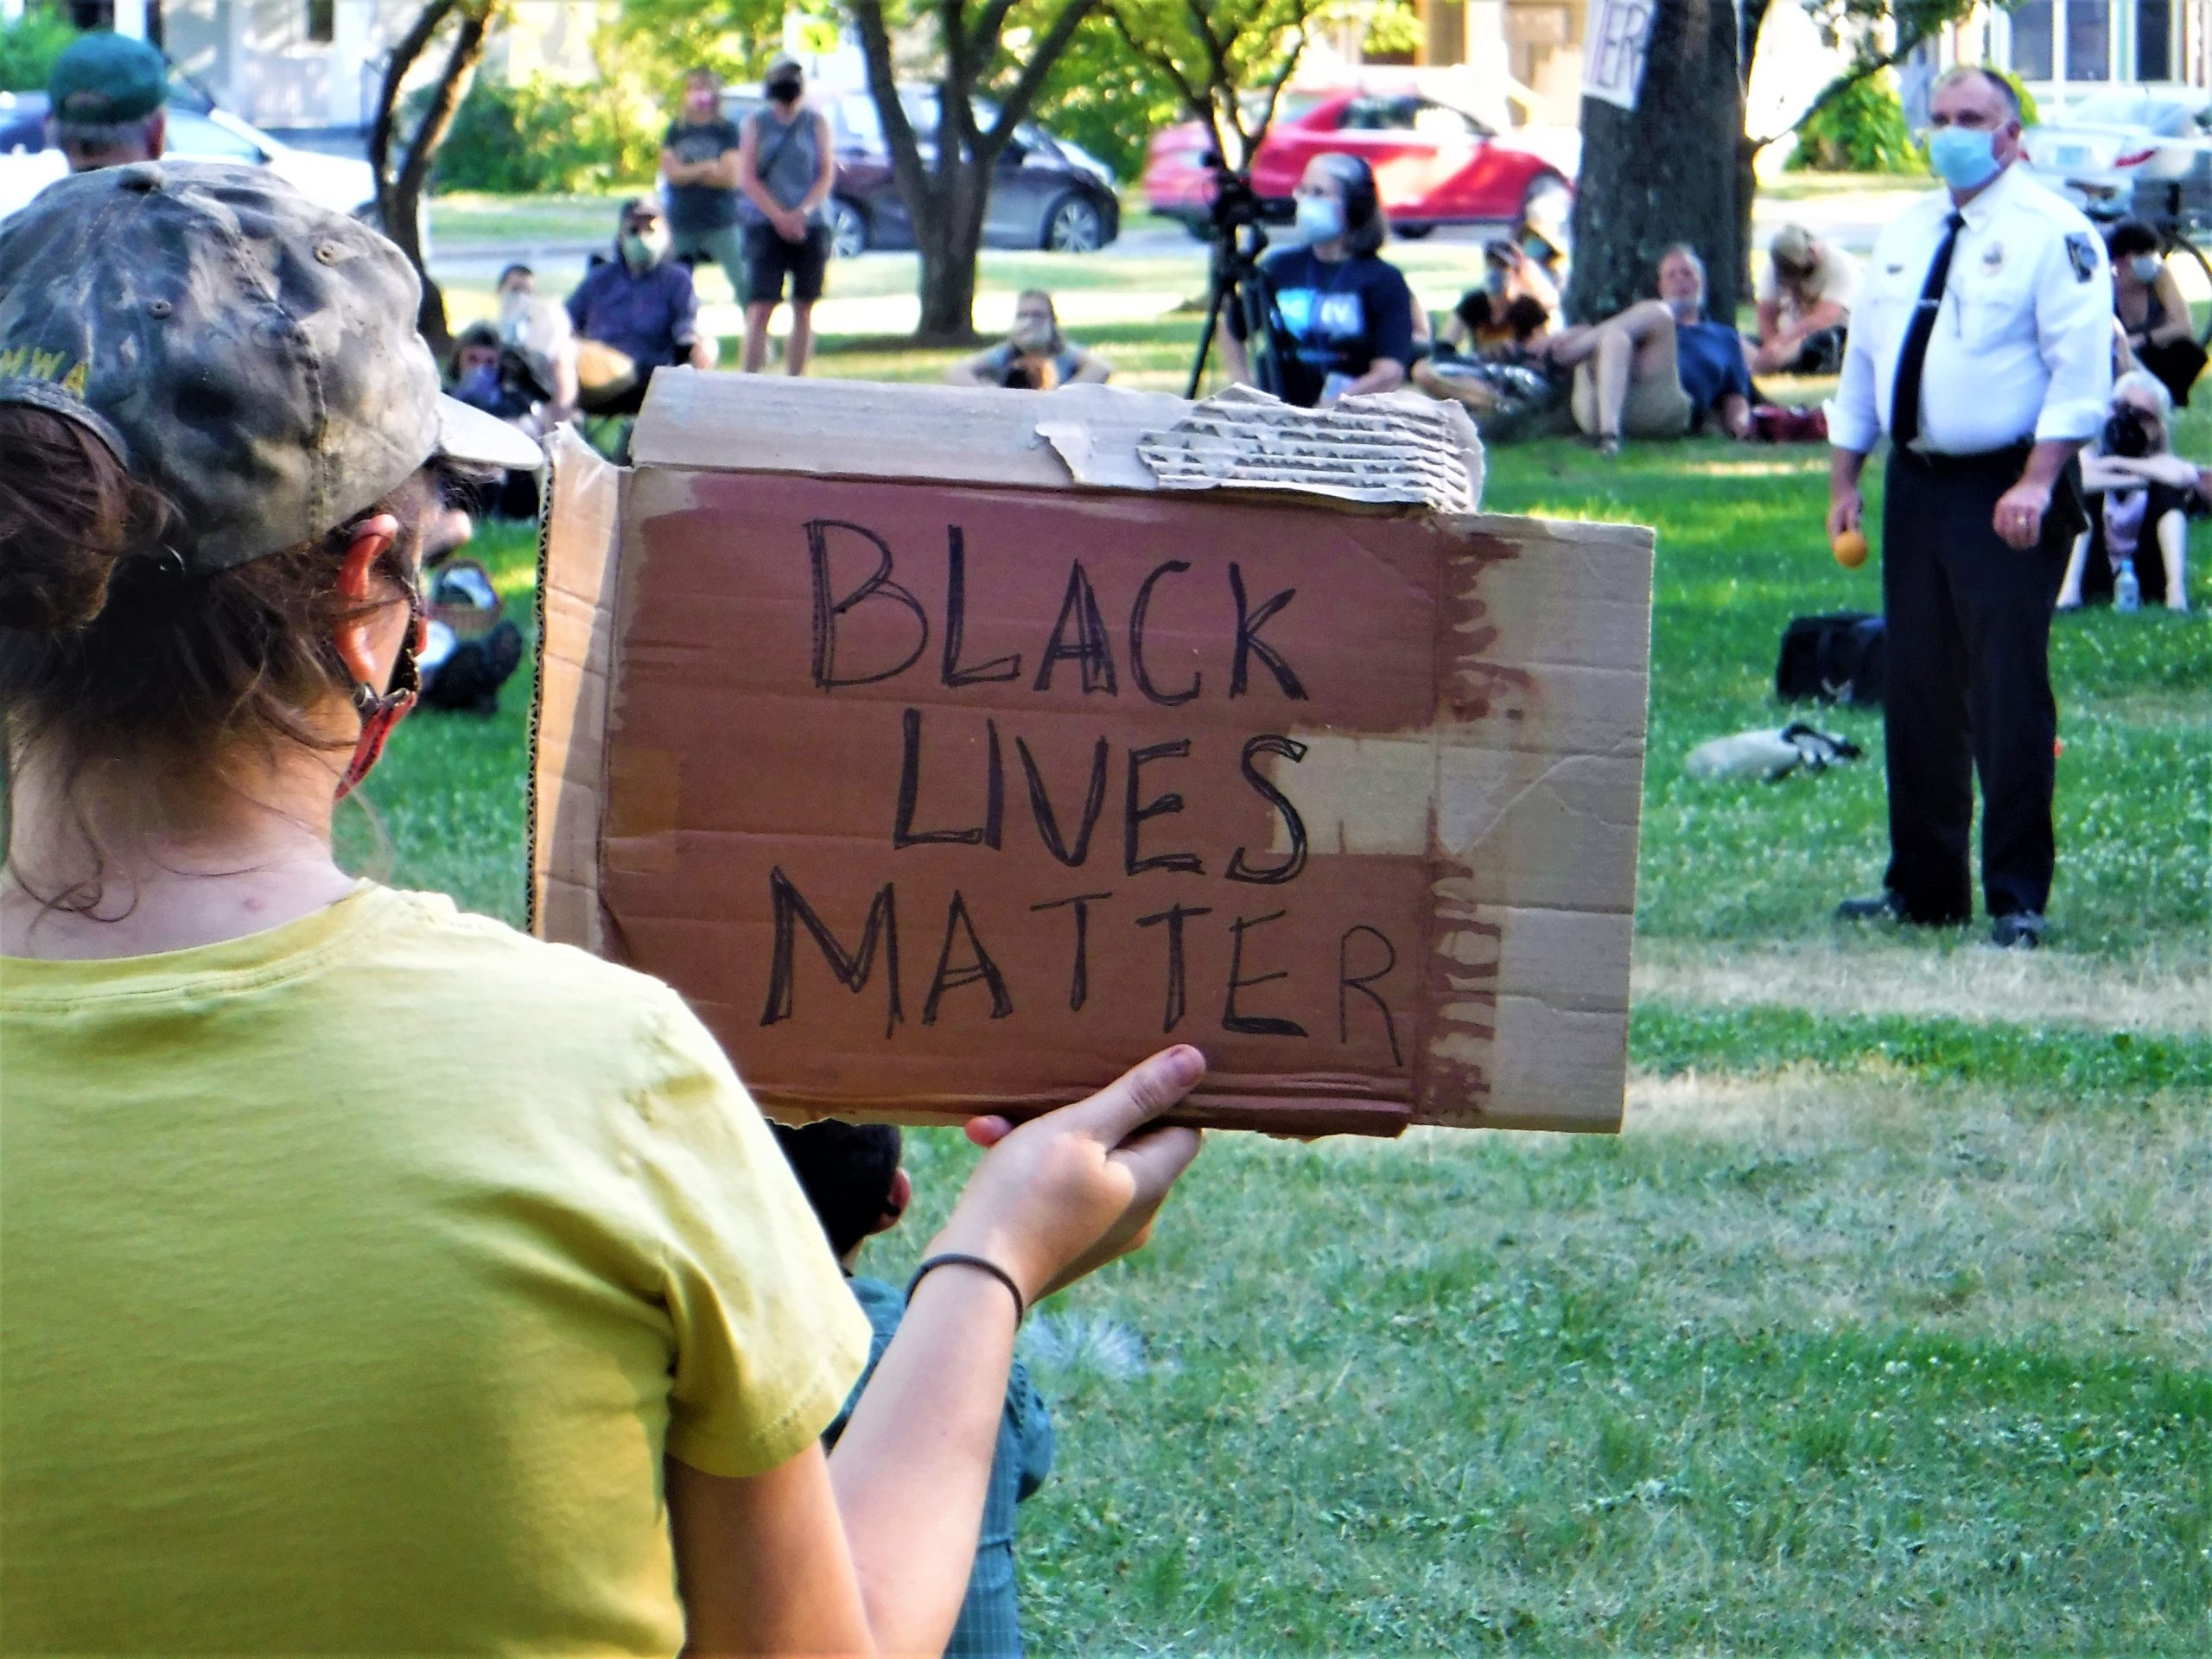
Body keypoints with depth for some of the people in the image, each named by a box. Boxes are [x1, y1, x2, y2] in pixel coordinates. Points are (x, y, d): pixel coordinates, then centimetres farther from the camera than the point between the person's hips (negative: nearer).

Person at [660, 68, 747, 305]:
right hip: (682, 222, 3)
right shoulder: (676, 130, 9)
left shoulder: (727, 130, 0)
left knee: (740, 282, -6)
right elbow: (671, 173, -1)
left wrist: (688, 173, -5)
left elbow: (729, 177, -8)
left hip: (720, 224, -3)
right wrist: (707, 168, -9)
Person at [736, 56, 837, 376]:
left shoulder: (816, 123, 7)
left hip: (810, 226, 2)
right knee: (760, 308, -10)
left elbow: (827, 174, 2)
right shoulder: (756, 123, 6)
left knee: (803, 309, 4)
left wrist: (803, 212, -13)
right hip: (767, 226, -2)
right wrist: (779, 216, -13)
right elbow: (747, 178, -1)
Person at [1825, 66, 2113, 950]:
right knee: (1917, 697, 10)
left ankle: (2017, 900, 0)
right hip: (1916, 487, 7)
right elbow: (1864, 354, 20)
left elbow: (2081, 363, -14)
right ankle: (1923, 887, 18)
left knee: (2009, 700, -6)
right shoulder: (1904, 233, 15)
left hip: (2007, 495, -7)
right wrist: (1844, 479, 14)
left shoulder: (2050, 231, -7)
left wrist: (2037, 483, -21)